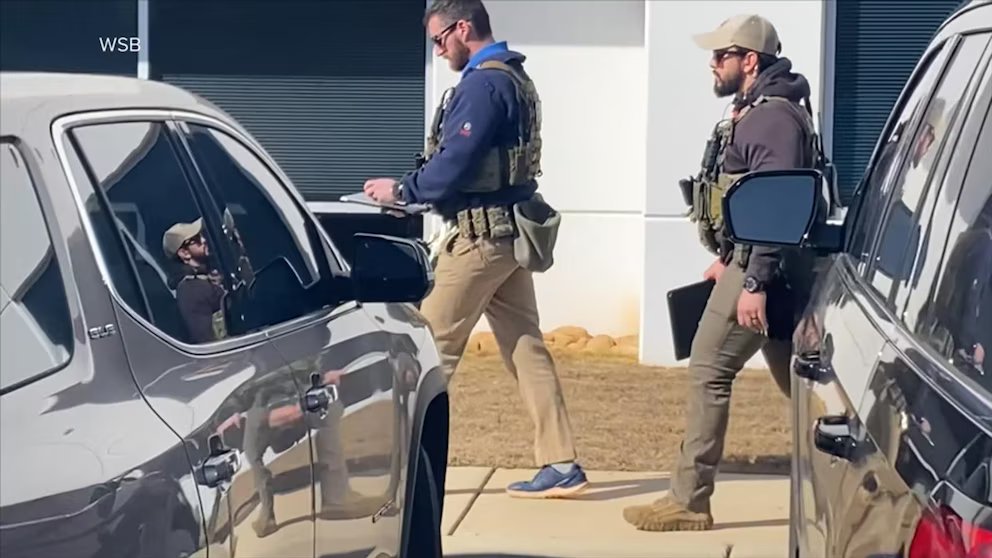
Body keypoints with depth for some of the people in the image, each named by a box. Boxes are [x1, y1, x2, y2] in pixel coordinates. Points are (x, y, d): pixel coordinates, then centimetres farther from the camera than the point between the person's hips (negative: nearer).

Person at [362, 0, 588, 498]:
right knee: (526, 347, 8)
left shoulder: (482, 84, -16)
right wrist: (413, 187, 14)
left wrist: (401, 190, -6)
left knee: (431, 347, -1)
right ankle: (560, 465, 6)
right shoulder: (514, 78, 15)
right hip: (509, 231, 10)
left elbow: (455, 164, -20)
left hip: (479, 236, -10)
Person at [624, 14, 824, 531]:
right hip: (753, 263, 11)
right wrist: (727, 259, 29)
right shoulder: (754, 112, 17)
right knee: (797, 377, 13)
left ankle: (689, 502, -5)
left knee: (708, 370, -8)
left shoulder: (774, 117, -16)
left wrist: (754, 283, -26)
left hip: (759, 267, -11)